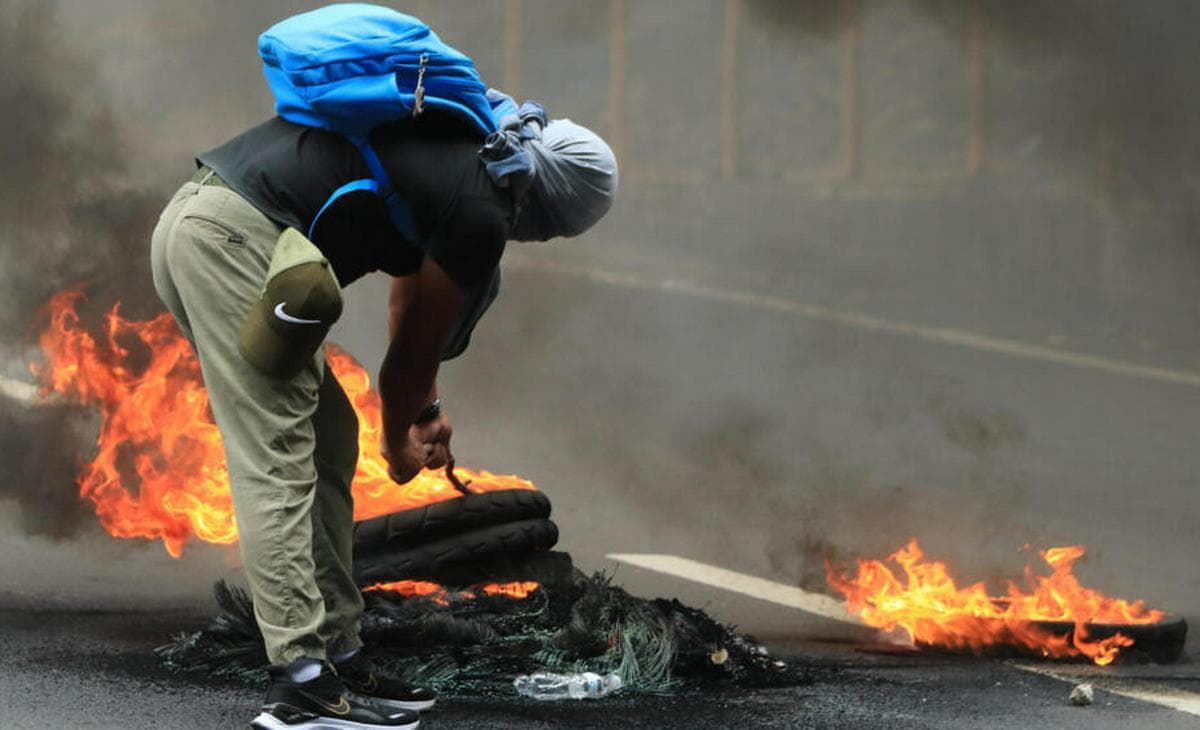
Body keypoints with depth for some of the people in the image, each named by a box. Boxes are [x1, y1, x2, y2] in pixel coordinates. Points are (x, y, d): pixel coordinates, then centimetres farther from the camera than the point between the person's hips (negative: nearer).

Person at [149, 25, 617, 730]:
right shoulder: (480, 215, -10)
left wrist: (426, 407, 40)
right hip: (234, 238, -11)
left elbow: (409, 300, 33)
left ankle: (340, 654, 18)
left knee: (327, 443, 14)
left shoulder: (465, 139, 20)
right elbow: (417, 347, 4)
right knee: (279, 466, -9)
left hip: (196, 216, 11)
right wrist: (400, 440, 22)